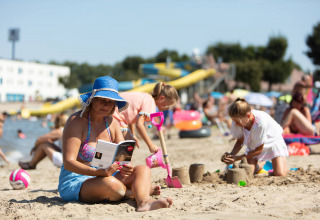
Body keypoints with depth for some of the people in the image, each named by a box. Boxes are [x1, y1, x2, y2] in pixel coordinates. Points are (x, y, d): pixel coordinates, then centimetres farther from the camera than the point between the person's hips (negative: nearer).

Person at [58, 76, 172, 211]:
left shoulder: (112, 123, 8)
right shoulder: (76, 121, -12)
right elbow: (68, 162, -21)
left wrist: (127, 167, -23)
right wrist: (99, 172, -36)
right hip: (75, 182, -7)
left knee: (143, 170, -12)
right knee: (112, 184, -36)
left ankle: (143, 202, -40)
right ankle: (140, 190, -5)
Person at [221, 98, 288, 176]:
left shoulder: (260, 122, -40)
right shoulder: (237, 122, -26)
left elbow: (259, 149, -27)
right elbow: (240, 141, -7)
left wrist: (237, 158, -31)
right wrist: (231, 154, -26)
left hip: (272, 140, -4)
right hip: (253, 145, 4)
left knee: (280, 174, -18)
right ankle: (262, 163, 19)